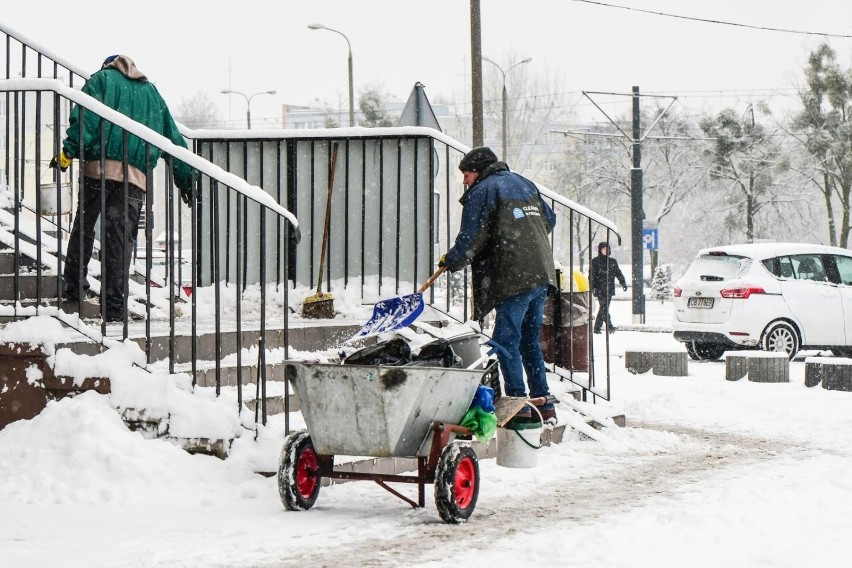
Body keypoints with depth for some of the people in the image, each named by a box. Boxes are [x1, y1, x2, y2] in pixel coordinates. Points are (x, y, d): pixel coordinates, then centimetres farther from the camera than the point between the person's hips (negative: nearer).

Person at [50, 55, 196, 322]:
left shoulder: (102, 79, 13)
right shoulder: (152, 92, 25)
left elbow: (85, 118, -6)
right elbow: (173, 137, 24)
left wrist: (69, 150, -11)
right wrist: (186, 179, 26)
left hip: (98, 167, -2)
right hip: (136, 175, 2)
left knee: (83, 227, 13)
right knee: (121, 237, 0)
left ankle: (74, 286, 14)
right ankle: (115, 305, -4)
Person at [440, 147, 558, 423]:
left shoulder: (482, 191, -3)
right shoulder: (524, 184, 20)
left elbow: (471, 238, -7)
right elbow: (549, 220, 25)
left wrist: (452, 261, 9)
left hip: (514, 277, -8)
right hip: (542, 275, 8)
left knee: (506, 340, -4)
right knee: (531, 340, 14)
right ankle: (544, 405, 13)